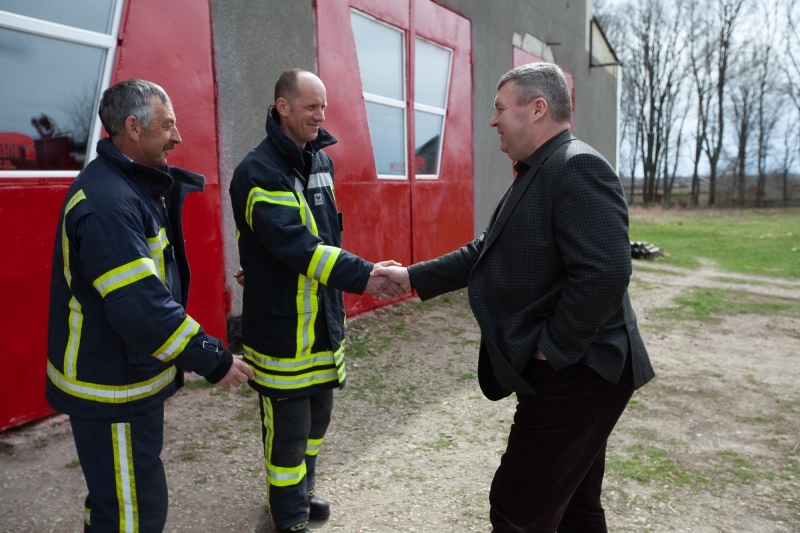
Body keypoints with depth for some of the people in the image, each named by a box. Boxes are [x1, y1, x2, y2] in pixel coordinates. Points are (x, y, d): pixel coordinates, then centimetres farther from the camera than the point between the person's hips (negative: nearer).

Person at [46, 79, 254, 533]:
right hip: (113, 389, -10)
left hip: (127, 376, 10)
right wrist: (214, 361, -26)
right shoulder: (108, 203, -26)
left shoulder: (131, 186, 8)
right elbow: (139, 309, -32)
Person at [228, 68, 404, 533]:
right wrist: (364, 276, -32)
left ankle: (303, 491, 42)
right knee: (287, 429, 7)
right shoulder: (259, 172, -17)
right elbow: (297, 246, -28)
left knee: (317, 417, 20)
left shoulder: (322, 161, 8)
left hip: (325, 321, 7)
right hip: (283, 328, -7)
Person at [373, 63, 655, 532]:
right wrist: (414, 278, 15)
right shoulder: (537, 175, 14)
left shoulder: (578, 168, -19)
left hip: (576, 374, -10)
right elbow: (486, 253, 17)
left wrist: (552, 348, -20)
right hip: (566, 372, 10)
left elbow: (605, 274, -29)